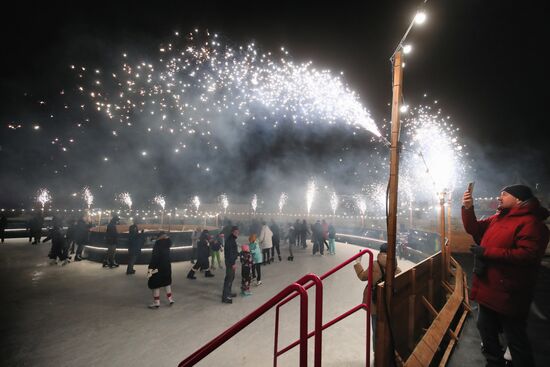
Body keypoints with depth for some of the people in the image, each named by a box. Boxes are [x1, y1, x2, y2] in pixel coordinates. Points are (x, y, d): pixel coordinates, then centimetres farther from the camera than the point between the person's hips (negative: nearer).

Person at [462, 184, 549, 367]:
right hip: (488, 289, 9)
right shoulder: (497, 218, 10)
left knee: (515, 339, 8)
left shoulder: (530, 223, -18)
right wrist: (468, 208, -4)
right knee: (486, 329, 23)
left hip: (508, 294, -9)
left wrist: (487, 252, -26)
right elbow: (474, 229, 12)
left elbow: (528, 255, -28)